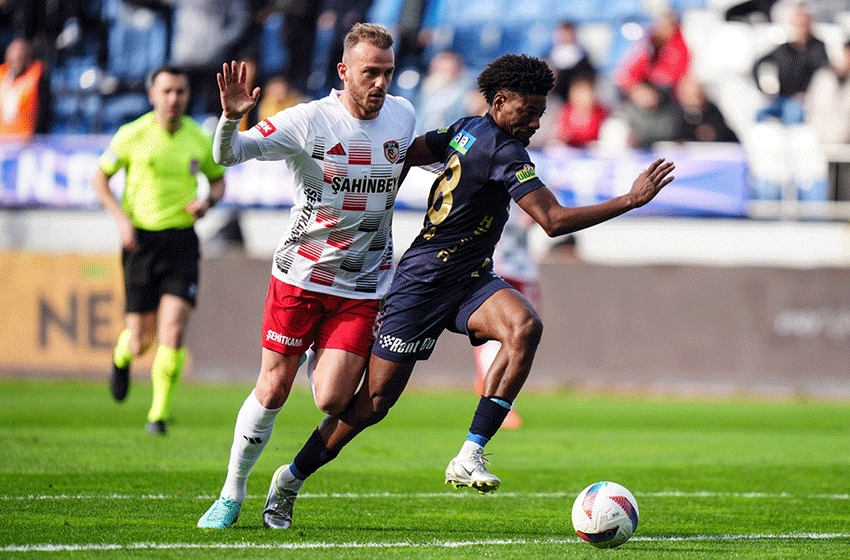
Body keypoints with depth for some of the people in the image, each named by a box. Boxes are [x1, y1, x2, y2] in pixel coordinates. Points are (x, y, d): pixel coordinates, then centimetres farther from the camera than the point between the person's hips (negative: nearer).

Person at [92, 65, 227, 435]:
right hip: (141, 240, -1)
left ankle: (159, 415, -1)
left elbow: (218, 179, 18)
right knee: (142, 339, 3)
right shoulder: (132, 135, -4)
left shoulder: (199, 139, 2)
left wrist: (208, 201, -4)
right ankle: (123, 355, 43)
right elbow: (99, 178, 5)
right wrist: (121, 217, -9)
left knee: (173, 330, -14)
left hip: (182, 241, 1)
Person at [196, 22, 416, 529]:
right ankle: (232, 495, 17)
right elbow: (228, 154, -19)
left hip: (363, 285, 2)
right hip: (301, 274, -2)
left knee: (332, 401, -12)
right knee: (272, 391, 0)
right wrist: (232, 117, -38)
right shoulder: (309, 121, -13)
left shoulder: (403, 115, 0)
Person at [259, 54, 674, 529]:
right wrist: (630, 200, -25)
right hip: (422, 287, -8)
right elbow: (554, 220, -27)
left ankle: (469, 458, -26)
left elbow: (406, 153, 15)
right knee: (374, 402, -1)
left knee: (525, 326, -23)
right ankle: (291, 479, 21)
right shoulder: (503, 152, -21)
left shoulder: (468, 130, 5)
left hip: (471, 282, 8)